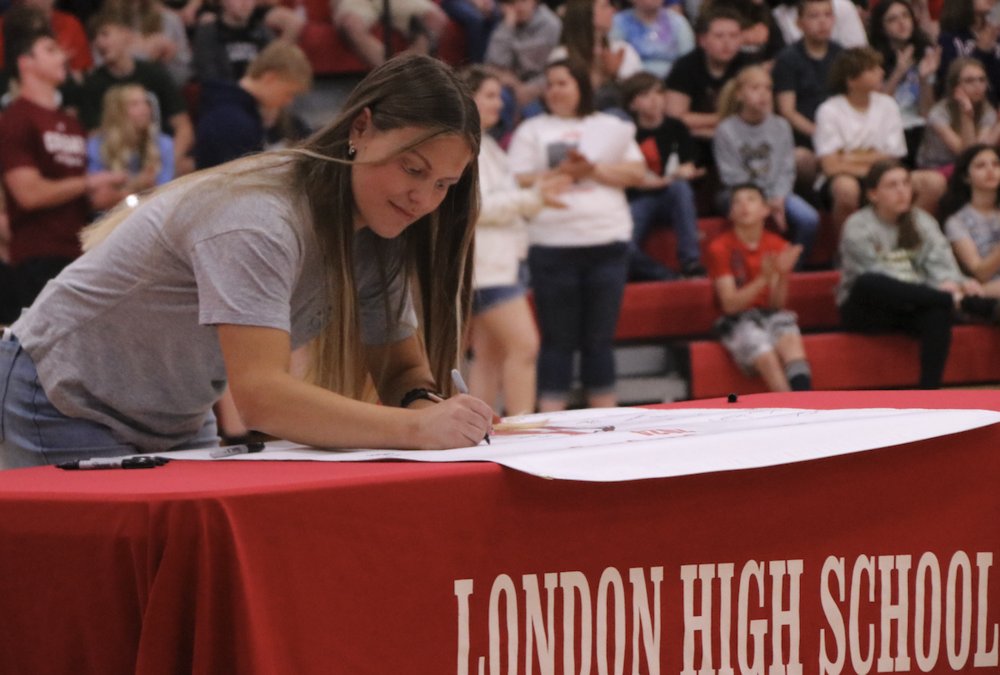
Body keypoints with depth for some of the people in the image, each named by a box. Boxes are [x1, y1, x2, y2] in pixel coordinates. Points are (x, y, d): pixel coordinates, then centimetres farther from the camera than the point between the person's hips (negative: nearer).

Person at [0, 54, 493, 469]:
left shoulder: (379, 239, -6)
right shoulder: (259, 218, -33)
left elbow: (403, 368, -3)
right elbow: (260, 397, -42)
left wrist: (424, 404, -27)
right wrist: (417, 428, -48)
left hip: (175, 423, 8)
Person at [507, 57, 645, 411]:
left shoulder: (611, 127, 15)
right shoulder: (532, 131, 10)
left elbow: (636, 173, 5)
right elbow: (517, 183, 0)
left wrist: (593, 169, -8)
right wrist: (561, 173, -12)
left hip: (608, 241, 2)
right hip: (553, 245, -2)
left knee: (600, 338, 4)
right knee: (558, 339, -2)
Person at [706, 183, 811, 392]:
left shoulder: (778, 247, 5)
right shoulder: (720, 248, -4)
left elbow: (776, 304, 0)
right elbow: (730, 304, -12)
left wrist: (783, 276, -19)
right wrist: (763, 279, -25)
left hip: (771, 315, 2)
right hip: (738, 321, -2)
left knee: (792, 343, -32)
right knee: (768, 358, -32)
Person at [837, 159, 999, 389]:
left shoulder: (922, 221, 14)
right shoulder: (857, 227, -2)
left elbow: (939, 263, -1)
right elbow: (875, 275, -16)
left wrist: (958, 282, -28)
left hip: (912, 307, 3)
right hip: (870, 310, -3)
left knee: (938, 311, -33)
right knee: (868, 284, -39)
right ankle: (964, 302, -42)